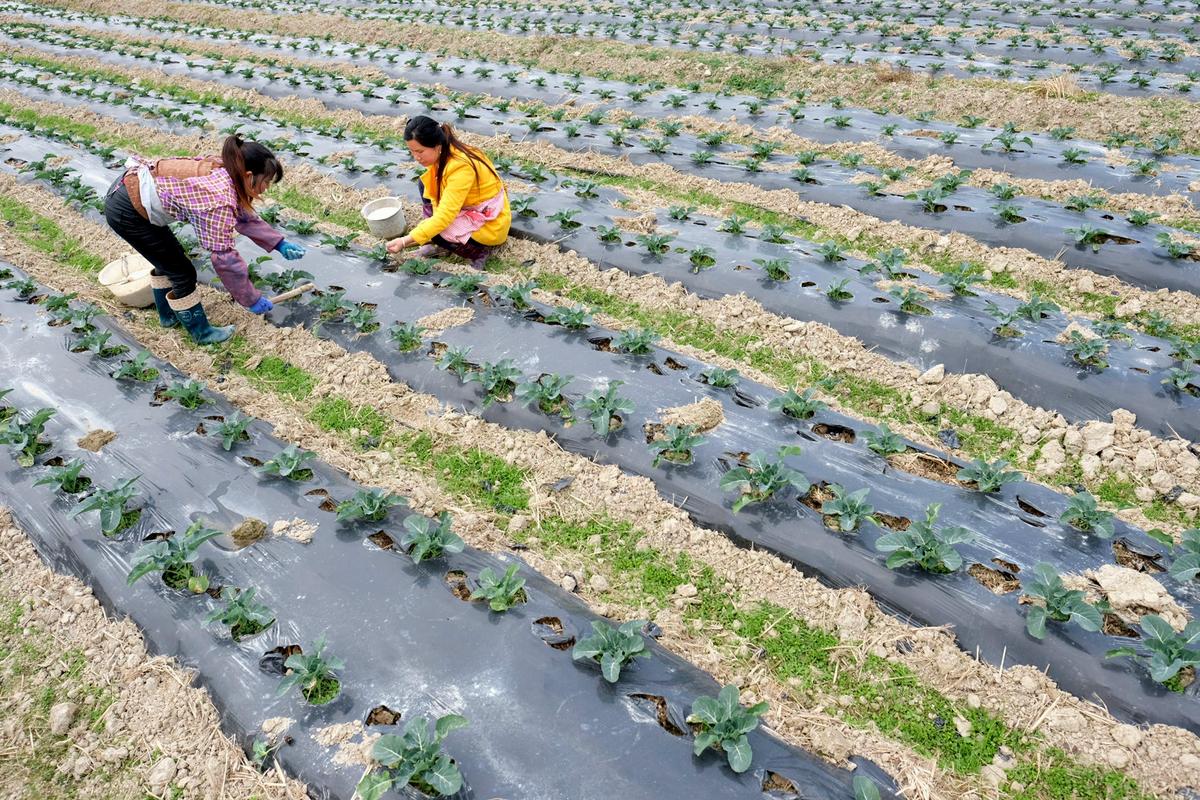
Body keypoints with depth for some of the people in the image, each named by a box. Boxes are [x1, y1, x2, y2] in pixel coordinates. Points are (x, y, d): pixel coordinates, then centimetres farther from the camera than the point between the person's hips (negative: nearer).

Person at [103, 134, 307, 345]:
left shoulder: (224, 171, -3)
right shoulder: (220, 200, -28)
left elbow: (244, 216, 13)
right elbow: (225, 259, -24)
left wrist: (280, 244, 10)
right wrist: (253, 300, -14)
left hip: (132, 186, 9)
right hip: (126, 211, -9)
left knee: (169, 259, 25)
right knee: (182, 272, 3)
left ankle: (169, 315, 44)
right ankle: (201, 332, 20)